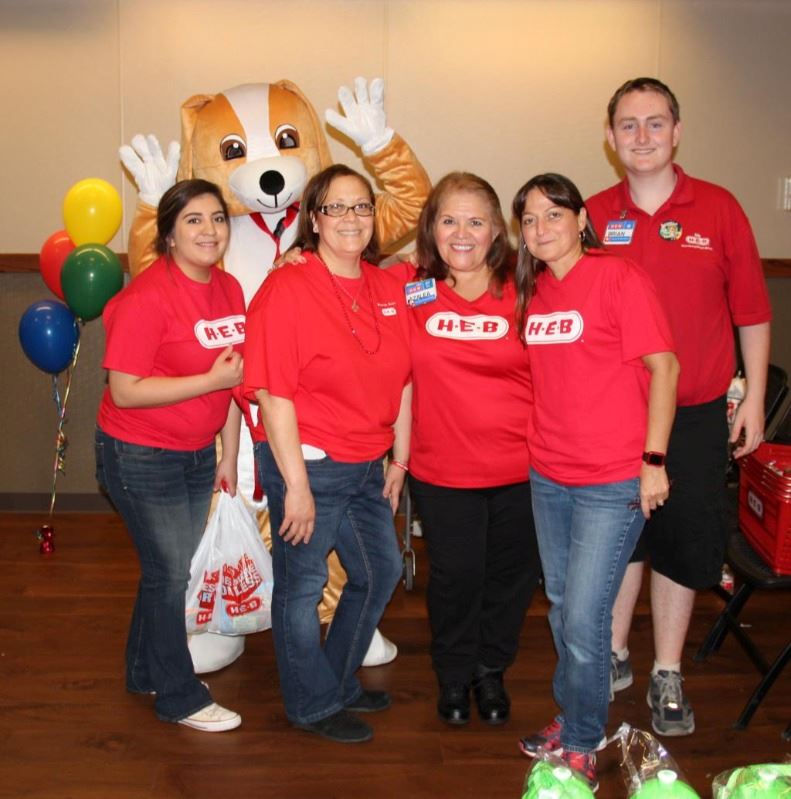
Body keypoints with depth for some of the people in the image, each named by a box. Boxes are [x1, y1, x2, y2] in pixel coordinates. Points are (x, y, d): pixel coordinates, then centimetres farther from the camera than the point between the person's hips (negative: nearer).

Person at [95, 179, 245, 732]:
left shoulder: (229, 289, 2)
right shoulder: (148, 297, -20)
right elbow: (124, 391, -23)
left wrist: (229, 456, 10)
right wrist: (212, 380, -25)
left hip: (197, 454, 7)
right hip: (141, 458, -7)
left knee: (171, 568, 18)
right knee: (170, 572, 3)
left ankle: (147, 672, 38)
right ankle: (179, 697, 21)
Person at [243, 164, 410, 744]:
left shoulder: (389, 289, 4)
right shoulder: (286, 290, -16)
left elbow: (402, 381, 9)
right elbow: (273, 396, -19)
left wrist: (398, 461, 9)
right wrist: (296, 486, -19)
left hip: (366, 464, 8)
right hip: (308, 462, -7)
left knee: (381, 571, 20)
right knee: (303, 586, 8)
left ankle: (340, 683, 42)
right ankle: (314, 705, 30)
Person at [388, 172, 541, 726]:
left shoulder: (522, 290, -5)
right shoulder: (407, 287, -6)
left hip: (521, 467, 1)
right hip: (442, 470, -1)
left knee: (512, 574, 16)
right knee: (455, 576, 12)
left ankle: (492, 670, 43)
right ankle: (454, 675, 40)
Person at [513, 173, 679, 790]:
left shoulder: (620, 278, -10)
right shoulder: (533, 288, 8)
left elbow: (664, 366, -11)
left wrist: (654, 460, -13)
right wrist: (537, 446, 10)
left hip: (611, 482, -6)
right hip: (548, 477, 7)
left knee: (583, 618, -4)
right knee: (561, 607, 17)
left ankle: (582, 743, 17)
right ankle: (572, 718, 36)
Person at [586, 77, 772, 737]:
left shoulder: (719, 210, -3)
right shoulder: (593, 216, 0)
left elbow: (752, 312, 1)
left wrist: (754, 397, -1)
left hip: (696, 411, -1)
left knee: (682, 540, 8)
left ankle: (667, 675, 26)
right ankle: (614, 656, 33)